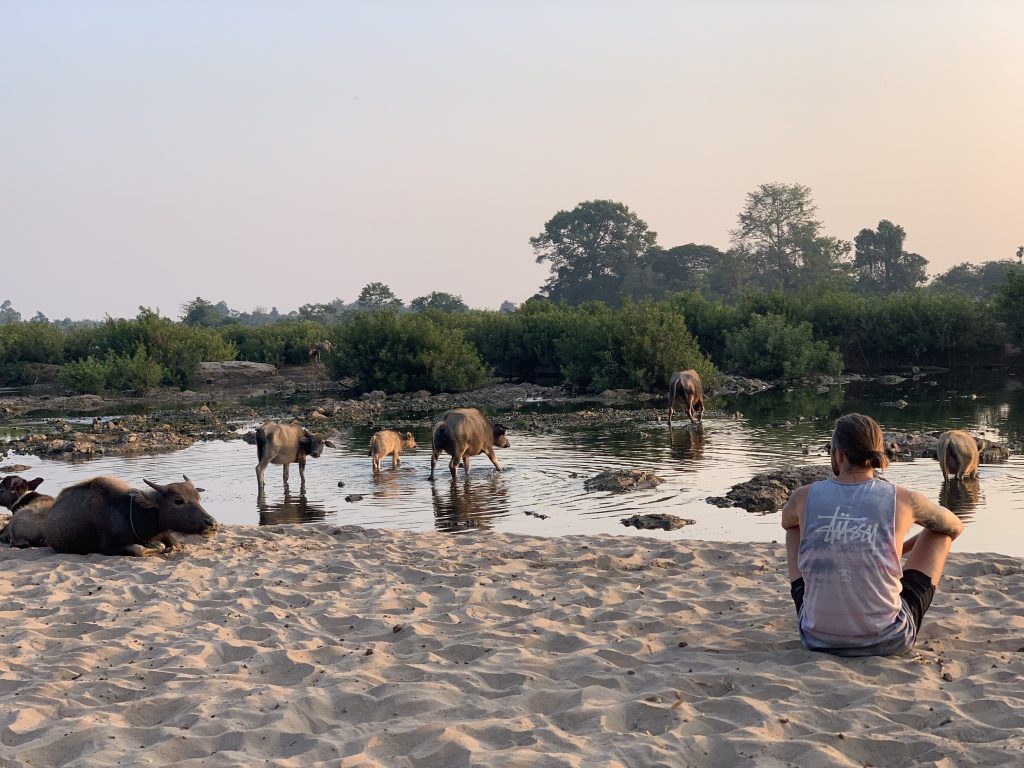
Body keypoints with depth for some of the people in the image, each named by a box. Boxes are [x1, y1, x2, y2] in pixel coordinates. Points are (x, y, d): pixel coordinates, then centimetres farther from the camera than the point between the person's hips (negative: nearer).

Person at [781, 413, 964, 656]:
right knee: (941, 529, 21)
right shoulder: (903, 500, -8)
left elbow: (787, 522, 22)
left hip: (818, 639, 2)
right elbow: (956, 527, 15)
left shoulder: (805, 497, -5)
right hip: (889, 642, -1)